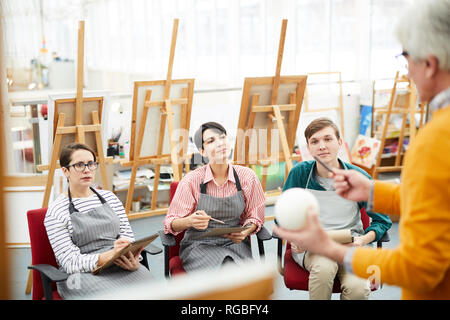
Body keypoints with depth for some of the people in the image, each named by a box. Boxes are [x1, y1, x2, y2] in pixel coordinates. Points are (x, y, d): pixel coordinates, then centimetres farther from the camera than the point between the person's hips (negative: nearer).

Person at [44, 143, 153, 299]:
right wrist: (109, 255, -25)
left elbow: (128, 235, 12)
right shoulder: (56, 211, -1)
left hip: (119, 265, 4)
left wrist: (132, 259, -12)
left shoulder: (109, 197, 15)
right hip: (82, 274, -4)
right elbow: (71, 263, -8)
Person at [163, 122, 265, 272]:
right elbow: (170, 224, -4)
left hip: (234, 243, 3)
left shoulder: (247, 177, -2)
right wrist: (190, 221, -26)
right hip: (199, 245, -2)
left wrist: (245, 232, -13)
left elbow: (254, 217, 10)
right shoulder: (191, 181, -8)